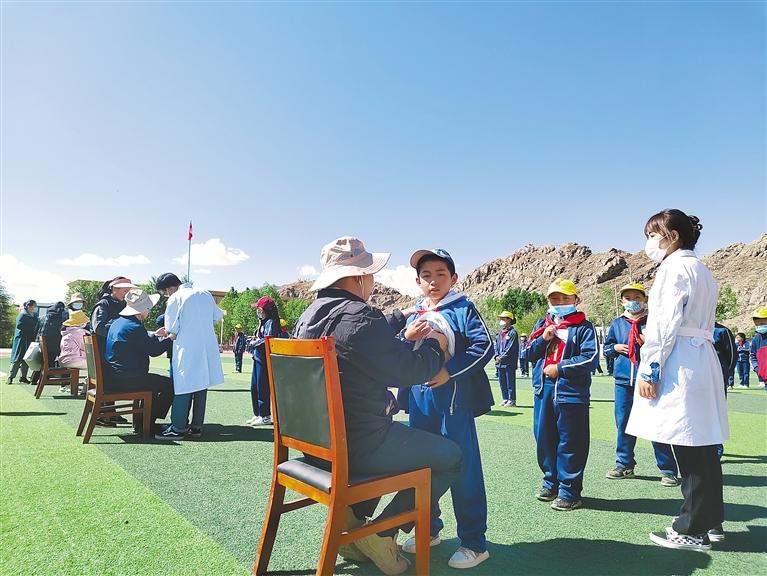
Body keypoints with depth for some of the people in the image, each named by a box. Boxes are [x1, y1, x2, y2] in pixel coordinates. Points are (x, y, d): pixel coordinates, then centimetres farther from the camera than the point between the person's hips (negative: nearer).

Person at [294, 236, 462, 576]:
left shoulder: (310, 315, 7)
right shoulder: (358, 317, -24)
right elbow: (410, 370, -20)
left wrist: (400, 318, 28)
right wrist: (434, 344, -1)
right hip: (357, 445, -9)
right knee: (450, 455, 6)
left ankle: (353, 520, 26)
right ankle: (383, 532, 9)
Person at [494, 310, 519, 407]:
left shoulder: (512, 332, -8)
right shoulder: (500, 333, 16)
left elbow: (511, 348, -14)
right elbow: (496, 345, 16)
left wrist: (502, 357, -15)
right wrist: (497, 356, 0)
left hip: (509, 362, -8)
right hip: (500, 362, 8)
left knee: (510, 381, -3)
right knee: (502, 381, 12)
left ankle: (512, 400, 3)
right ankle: (505, 399, 21)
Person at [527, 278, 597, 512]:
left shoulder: (584, 327, -2)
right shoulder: (541, 324, 13)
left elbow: (589, 358, -11)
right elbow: (530, 354, 12)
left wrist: (560, 368, -15)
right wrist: (542, 339, -6)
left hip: (571, 391, -5)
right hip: (543, 389, 6)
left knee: (570, 442, 1)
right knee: (544, 438, 13)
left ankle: (569, 490, 12)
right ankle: (551, 482, 28)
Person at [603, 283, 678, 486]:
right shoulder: (617, 323, 11)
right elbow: (606, 347, 19)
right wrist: (615, 348, -1)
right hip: (623, 380, 4)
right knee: (623, 423, 10)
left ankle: (668, 470, 9)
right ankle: (624, 465, 23)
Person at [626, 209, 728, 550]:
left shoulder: (675, 267, -8)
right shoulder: (702, 271, 21)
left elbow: (666, 324, -16)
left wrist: (649, 369, -15)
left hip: (680, 364, -10)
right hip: (703, 360, 10)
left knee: (689, 451, -3)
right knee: (702, 447, 14)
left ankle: (692, 530, 6)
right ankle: (711, 522, 24)